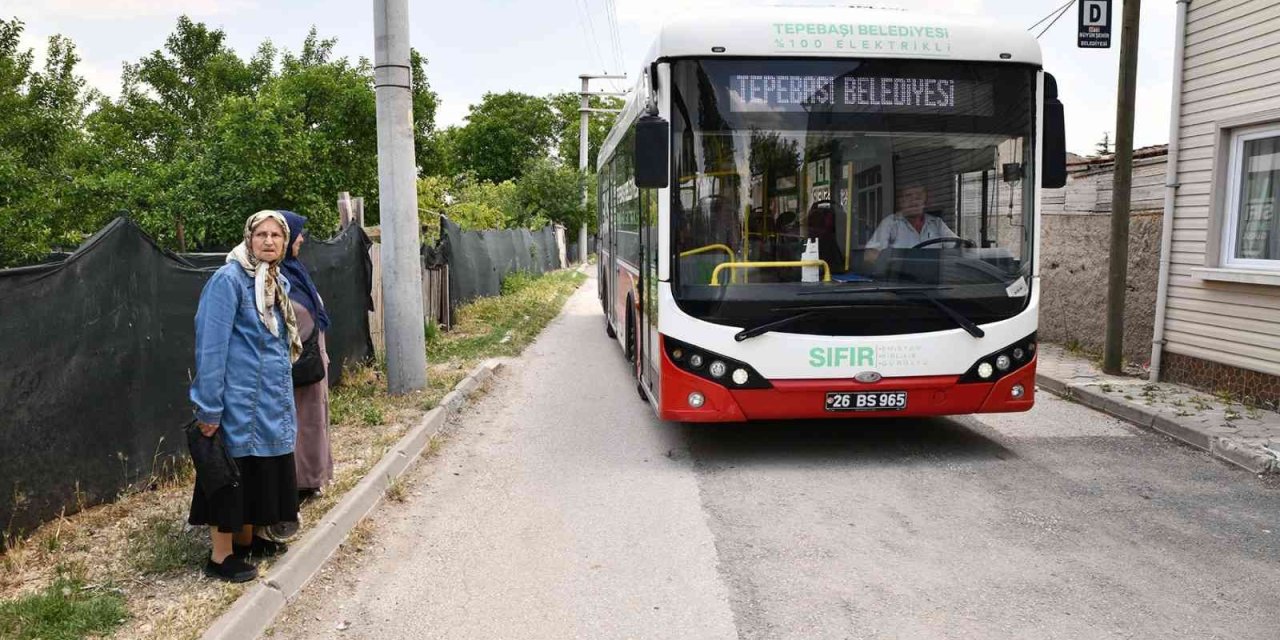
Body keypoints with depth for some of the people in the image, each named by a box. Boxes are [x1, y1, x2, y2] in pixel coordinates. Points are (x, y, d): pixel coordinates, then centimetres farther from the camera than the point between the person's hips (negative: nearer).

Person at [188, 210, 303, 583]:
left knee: (262, 469, 16)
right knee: (233, 473, 1)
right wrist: (208, 408, -19)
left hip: (272, 399, 8)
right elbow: (211, 347, -17)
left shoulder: (278, 282, 10)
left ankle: (246, 539, 32)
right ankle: (221, 557, 14)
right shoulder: (229, 279, -14)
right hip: (239, 397, -8)